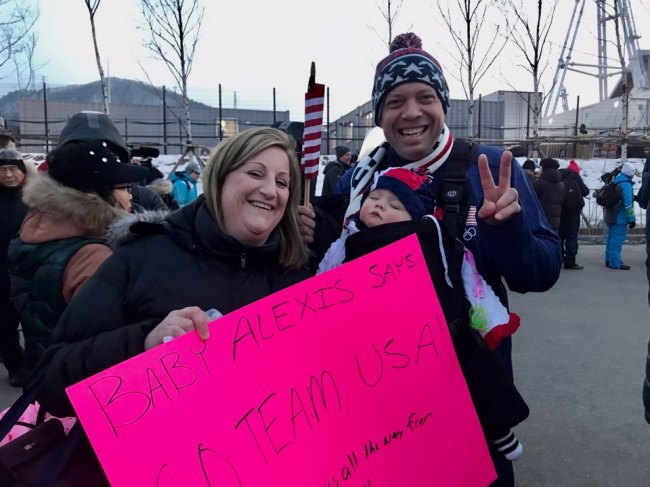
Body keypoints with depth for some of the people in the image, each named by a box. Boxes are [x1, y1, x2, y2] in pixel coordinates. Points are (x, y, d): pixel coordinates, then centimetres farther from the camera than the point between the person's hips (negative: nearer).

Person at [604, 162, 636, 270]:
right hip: (620, 218, -9)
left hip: (611, 216, 9)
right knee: (618, 240, -6)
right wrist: (632, 219, -15)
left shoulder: (615, 182, 10)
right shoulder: (626, 184, -17)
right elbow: (628, 204, -20)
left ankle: (609, 260, 23)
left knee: (611, 238, 16)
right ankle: (615, 263, -5)